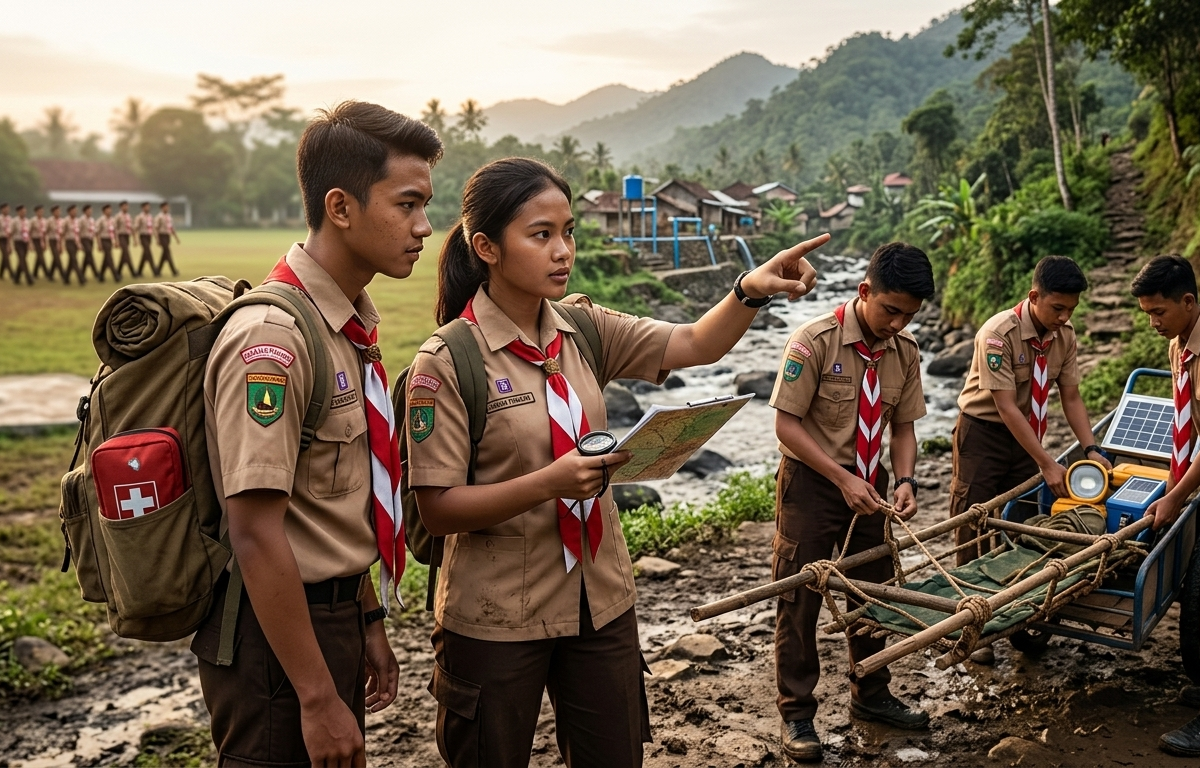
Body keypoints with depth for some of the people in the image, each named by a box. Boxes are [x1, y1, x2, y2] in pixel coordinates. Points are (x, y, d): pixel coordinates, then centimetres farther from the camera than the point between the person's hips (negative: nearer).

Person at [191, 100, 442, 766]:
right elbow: (257, 536, -23)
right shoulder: (271, 339, -22)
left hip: (335, 612, 8)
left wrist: (367, 621, 15)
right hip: (276, 633, -8)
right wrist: (317, 698, -20)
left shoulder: (350, 327, 5)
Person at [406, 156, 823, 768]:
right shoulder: (446, 362, -15)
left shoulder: (583, 330, 1)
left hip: (601, 603, 5)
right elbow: (438, 509, -17)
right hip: (497, 622, -5)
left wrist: (749, 291, -21)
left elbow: (697, 345, -2)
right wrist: (552, 481, -29)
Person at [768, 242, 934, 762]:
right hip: (811, 483, -5)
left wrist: (904, 480, -12)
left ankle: (870, 696, 36)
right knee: (799, 600, 2)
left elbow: (903, 426, 5)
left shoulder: (904, 350, -3)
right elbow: (787, 424, -18)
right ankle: (796, 714, 16)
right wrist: (843, 478, -23)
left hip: (869, 485, 6)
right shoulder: (815, 340, -20)